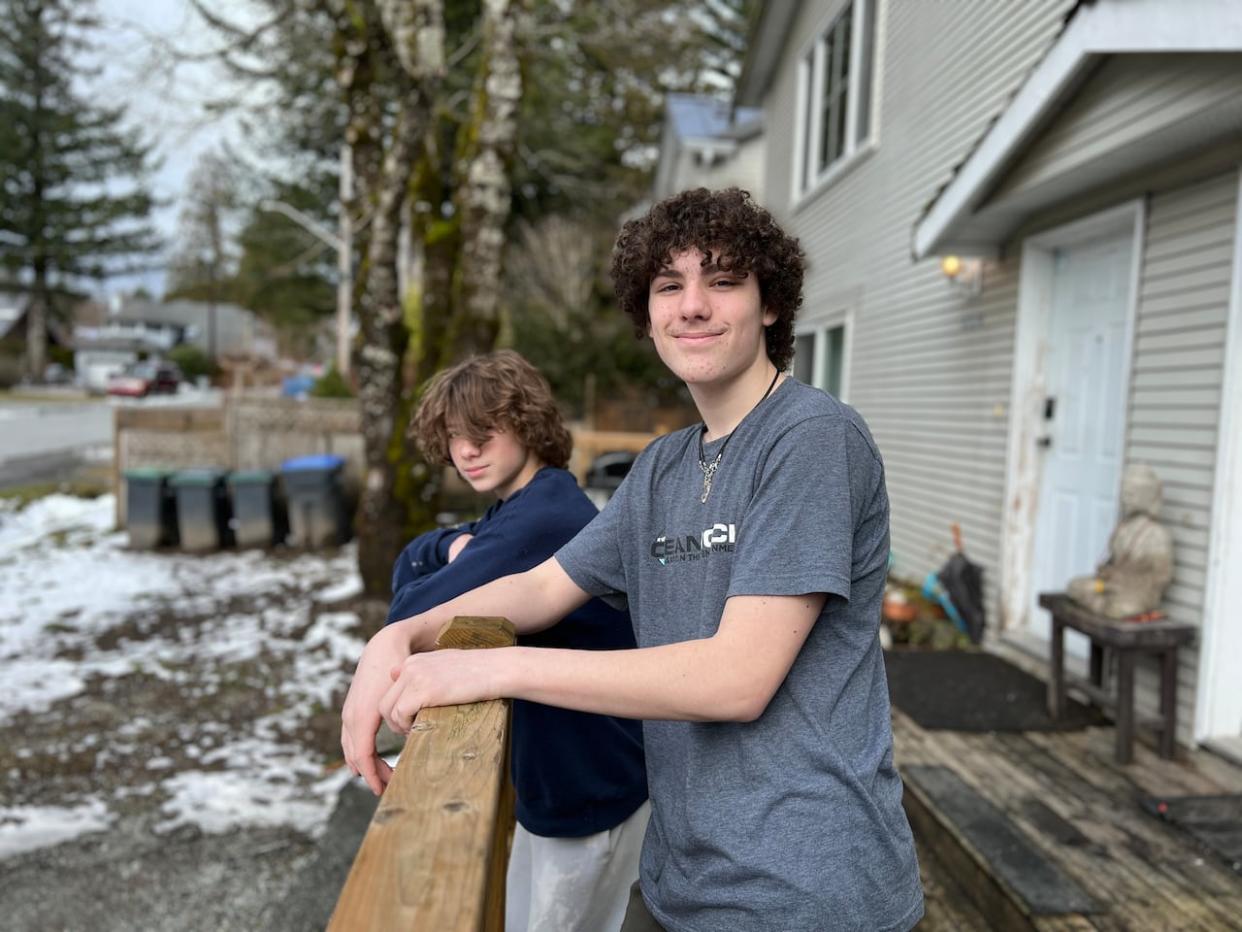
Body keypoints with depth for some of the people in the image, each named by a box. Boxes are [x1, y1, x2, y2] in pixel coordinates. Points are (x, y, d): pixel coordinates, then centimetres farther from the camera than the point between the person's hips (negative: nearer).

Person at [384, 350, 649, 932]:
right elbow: (412, 560, 9)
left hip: (596, 794, -10)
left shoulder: (541, 522, -28)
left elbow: (408, 618, -29)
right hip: (552, 784, 10)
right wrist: (454, 548, -12)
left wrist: (450, 572, -8)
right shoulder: (521, 509, 5)